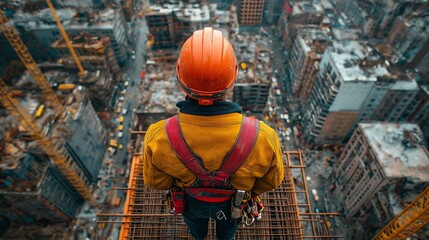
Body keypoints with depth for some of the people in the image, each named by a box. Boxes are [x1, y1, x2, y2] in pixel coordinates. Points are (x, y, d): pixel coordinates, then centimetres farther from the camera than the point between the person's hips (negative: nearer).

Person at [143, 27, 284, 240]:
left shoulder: (158, 138, -41)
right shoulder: (262, 137, -43)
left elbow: (156, 180, -18)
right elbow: (271, 180, -19)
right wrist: (250, 189, 4)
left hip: (192, 198, 1)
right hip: (232, 199, 0)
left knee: (195, 217, 39)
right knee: (227, 223, 38)